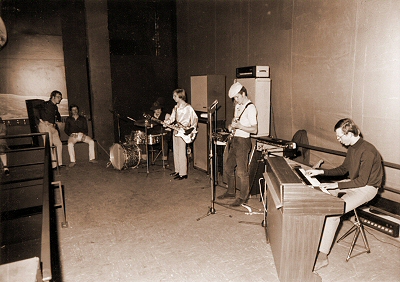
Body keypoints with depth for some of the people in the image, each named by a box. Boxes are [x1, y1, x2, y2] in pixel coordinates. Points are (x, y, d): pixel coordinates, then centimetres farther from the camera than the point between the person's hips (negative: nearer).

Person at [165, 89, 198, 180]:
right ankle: (177, 171, 26)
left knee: (181, 153, -5)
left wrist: (191, 129, -16)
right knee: (175, 152, 14)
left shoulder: (188, 108, -11)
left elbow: (195, 118, -11)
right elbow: (171, 118, 14)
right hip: (175, 131, 8)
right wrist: (165, 122, -1)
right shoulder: (176, 107, 13)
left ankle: (183, 173, 3)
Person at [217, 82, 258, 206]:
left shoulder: (250, 108, -15)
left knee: (241, 171, -2)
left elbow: (254, 129, -19)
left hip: (243, 141, -9)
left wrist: (239, 126, -27)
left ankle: (243, 197, 13)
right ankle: (231, 192, 32)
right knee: (227, 167, 16)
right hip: (234, 140, 9)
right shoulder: (238, 106, 13)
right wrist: (231, 125, 6)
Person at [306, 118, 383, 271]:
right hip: (353, 183, 10)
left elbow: (362, 181, -25)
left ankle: (322, 256, -19)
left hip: (366, 188, -10)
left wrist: (336, 185, -26)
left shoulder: (367, 151, -24)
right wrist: (321, 171, 4)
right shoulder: (352, 148, 5)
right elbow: (343, 169, 15)